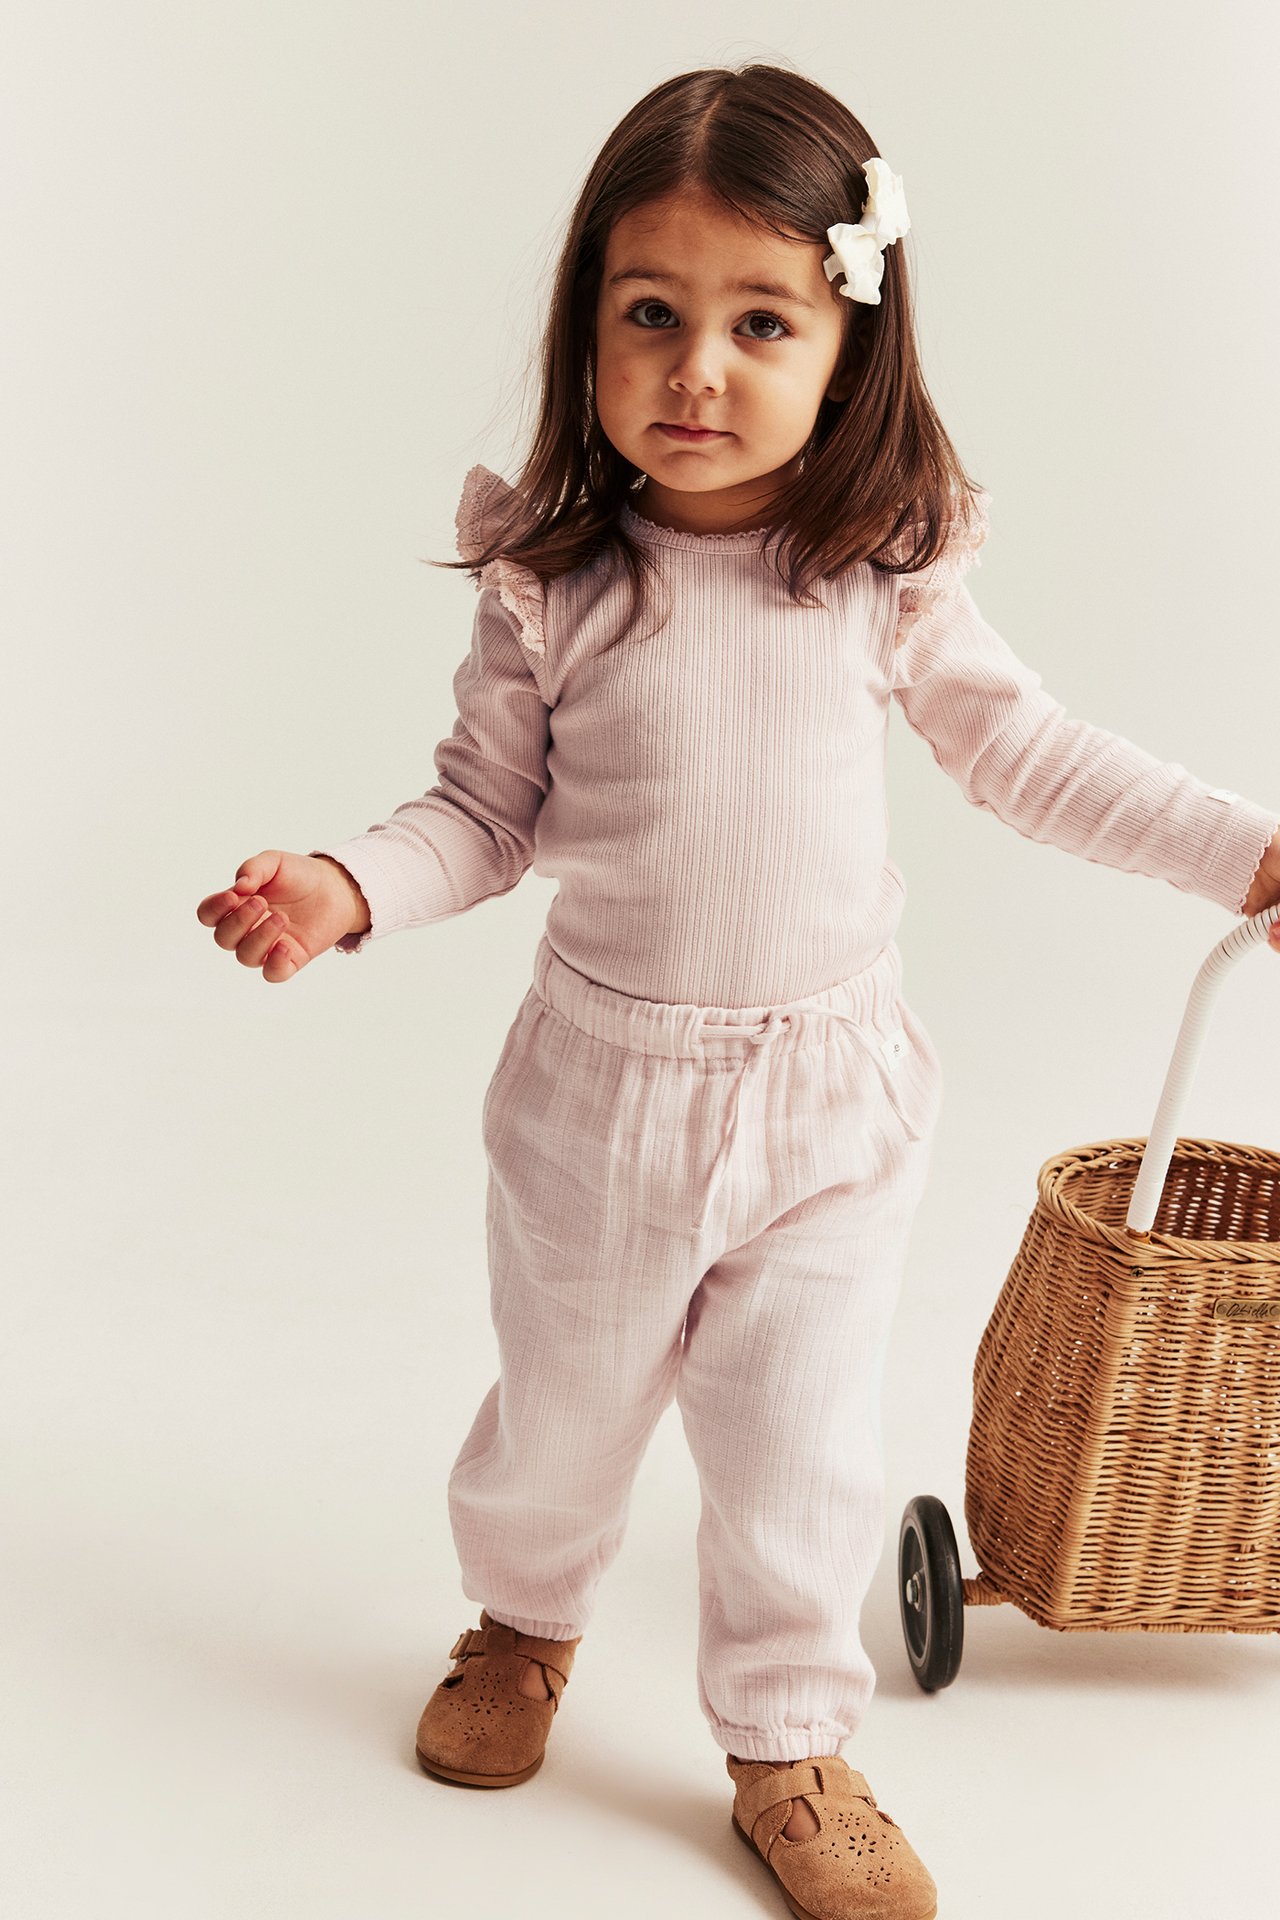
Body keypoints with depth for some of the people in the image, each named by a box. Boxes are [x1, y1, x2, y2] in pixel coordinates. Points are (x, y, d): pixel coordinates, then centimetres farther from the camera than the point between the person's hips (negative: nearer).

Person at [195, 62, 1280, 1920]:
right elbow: (485, 810, -4)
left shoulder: (886, 572, -9)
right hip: (604, 1086, 0)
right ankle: (524, 1622, 51)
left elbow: (1020, 748, 5)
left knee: (802, 1455, 9)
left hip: (835, 1089, 1)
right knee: (561, 1412, 19)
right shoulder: (550, 583, -13)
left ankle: (788, 1753, 34)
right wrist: (346, 886, -22)